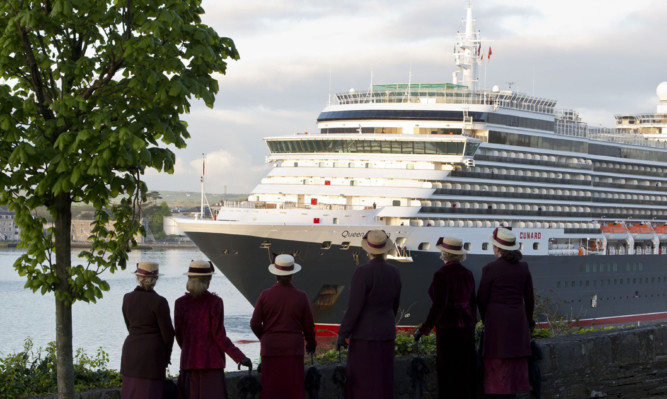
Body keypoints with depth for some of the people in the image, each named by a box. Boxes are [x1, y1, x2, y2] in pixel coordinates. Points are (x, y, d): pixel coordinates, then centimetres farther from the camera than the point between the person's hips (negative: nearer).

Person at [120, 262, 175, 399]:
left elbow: (130, 326, 10)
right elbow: (168, 333, -8)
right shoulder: (159, 302, -14)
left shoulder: (127, 298, 1)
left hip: (130, 350, 5)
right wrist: (166, 356, 8)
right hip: (152, 352, -5)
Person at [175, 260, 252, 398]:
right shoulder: (214, 302, -9)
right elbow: (219, 336, -12)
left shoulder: (180, 303, 1)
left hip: (188, 360, 4)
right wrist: (240, 357, -9)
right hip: (212, 361, -4)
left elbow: (179, 336, 6)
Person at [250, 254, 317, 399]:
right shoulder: (301, 297, -5)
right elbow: (308, 326, 1)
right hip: (293, 348, 0)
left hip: (270, 348, 0)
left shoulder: (265, 295, -5)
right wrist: (311, 343, 21)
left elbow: (255, 323, -1)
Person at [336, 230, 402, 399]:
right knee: (383, 383, 13)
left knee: (361, 384, -1)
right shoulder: (394, 272, 2)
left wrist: (342, 334, -13)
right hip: (386, 334, 7)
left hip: (364, 335, -7)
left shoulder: (362, 272, -18)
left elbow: (354, 307, -19)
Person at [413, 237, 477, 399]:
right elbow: (472, 302, 13)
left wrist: (423, 329, -14)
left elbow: (438, 306, -19)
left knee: (448, 374, -1)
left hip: (448, 329, -7)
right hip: (467, 327, 7)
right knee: (465, 371, 13)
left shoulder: (441, 275, -15)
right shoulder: (468, 274, 6)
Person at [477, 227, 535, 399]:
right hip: (518, 320, 4)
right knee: (515, 364, 11)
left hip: (496, 320, -4)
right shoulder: (523, 267, 2)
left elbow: (482, 299, -5)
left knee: (497, 364, 0)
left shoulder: (490, 269, -11)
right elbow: (529, 298, 7)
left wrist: (485, 320, 12)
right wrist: (528, 320, 19)